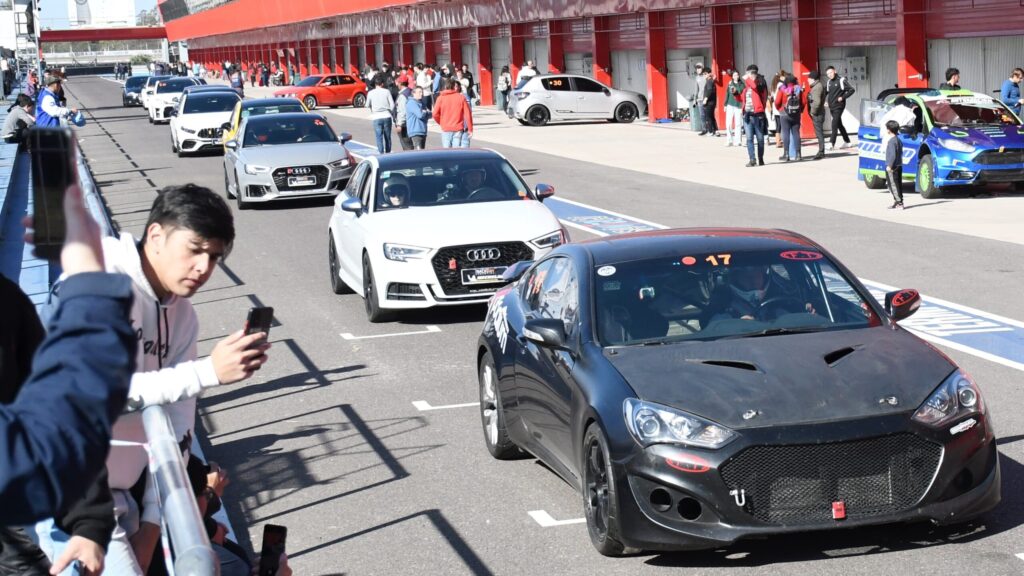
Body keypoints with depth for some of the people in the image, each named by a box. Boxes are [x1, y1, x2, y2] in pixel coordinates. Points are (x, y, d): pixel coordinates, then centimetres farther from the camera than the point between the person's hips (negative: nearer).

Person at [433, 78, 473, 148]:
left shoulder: (441, 98, -1)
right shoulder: (461, 97, -2)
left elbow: (435, 114, -6)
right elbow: (467, 114, -5)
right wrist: (470, 129, 2)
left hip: (445, 129, 0)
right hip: (458, 129, 0)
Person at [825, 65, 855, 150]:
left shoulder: (841, 80, -8)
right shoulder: (828, 82, 11)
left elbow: (852, 90, -11)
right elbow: (824, 93, 23)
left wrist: (842, 97, -15)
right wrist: (825, 102, 7)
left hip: (839, 106, -7)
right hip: (831, 106, 7)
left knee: (835, 124, -16)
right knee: (839, 124, 13)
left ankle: (832, 143, -20)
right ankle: (847, 141, 24)